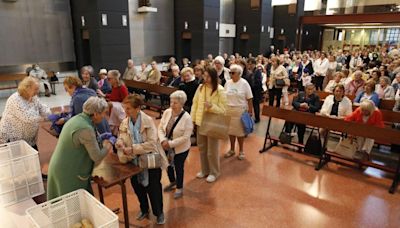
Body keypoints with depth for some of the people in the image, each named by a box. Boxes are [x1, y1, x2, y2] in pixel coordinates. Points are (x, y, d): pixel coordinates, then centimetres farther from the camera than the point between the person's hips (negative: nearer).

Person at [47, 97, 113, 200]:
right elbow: (97, 157, -21)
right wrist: (106, 147, -3)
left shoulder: (78, 118, 1)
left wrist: (102, 144, 4)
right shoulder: (86, 129, -27)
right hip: (69, 174, -9)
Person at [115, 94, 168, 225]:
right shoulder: (124, 123, -3)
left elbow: (151, 143, -24)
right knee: (137, 186, 17)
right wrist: (120, 143, -28)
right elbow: (121, 139, -4)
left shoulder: (148, 120, -19)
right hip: (135, 161, 5)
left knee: (153, 188, 6)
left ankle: (159, 213, 32)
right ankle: (144, 209, 45)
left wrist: (133, 149, -27)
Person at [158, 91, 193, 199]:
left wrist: (170, 143, -24)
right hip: (167, 147, 5)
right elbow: (160, 128, -4)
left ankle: (179, 188, 38)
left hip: (181, 149, -5)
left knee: (178, 167, 13)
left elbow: (185, 137, -24)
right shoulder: (167, 112, -10)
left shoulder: (187, 118, -24)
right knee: (168, 165, 23)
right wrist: (163, 140, -20)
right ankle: (172, 182, 52)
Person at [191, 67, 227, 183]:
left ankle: (214, 172, 27)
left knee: (212, 150, 6)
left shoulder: (220, 90, -14)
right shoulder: (200, 87, -1)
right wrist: (192, 119, 2)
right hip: (200, 122, 5)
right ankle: (205, 170, 36)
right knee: (202, 148, 17)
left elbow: (223, 109, -13)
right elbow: (195, 103, 5)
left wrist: (211, 106, -29)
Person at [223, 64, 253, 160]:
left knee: (240, 130, 6)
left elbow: (249, 99, -6)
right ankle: (232, 149, 28)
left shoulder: (244, 83, -8)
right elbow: (224, 97, 7)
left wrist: (250, 111, -8)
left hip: (240, 110, -3)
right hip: (228, 110, 4)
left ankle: (241, 150, 23)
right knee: (231, 130, 12)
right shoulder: (228, 83, 3)